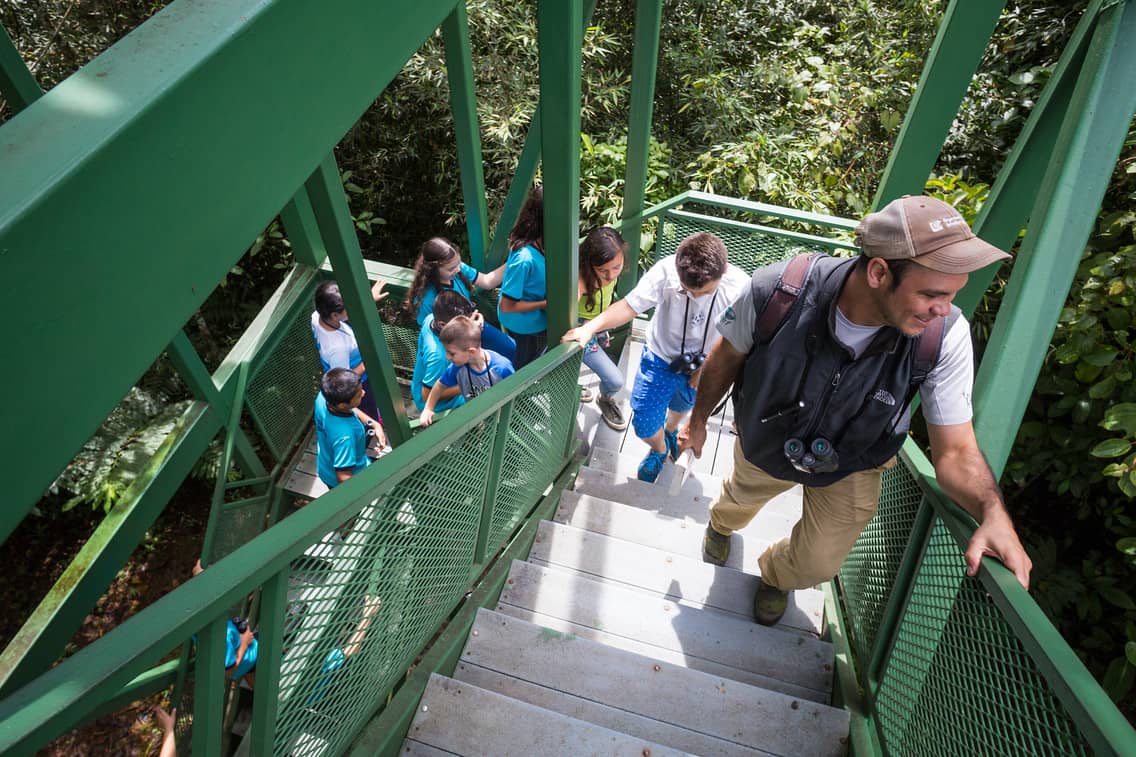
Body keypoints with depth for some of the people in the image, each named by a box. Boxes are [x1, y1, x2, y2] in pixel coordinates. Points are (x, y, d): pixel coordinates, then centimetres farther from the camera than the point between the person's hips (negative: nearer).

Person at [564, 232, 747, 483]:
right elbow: (629, 306, -34)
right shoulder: (666, 271, -32)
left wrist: (709, 368, -16)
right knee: (644, 424, 1)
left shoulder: (739, 287, -28)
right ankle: (659, 450, 39)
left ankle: (671, 430, 70)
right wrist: (590, 327, -47)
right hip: (662, 359, -1)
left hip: (701, 367, 2)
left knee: (683, 406, 31)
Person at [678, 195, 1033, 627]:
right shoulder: (775, 290, -37)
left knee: (817, 565, 13)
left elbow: (955, 450, -23)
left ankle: (776, 575, 53)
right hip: (763, 444, 0)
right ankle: (721, 523, 71)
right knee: (740, 499, 30)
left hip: (849, 469, 1)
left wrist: (993, 510, -45)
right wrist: (698, 421, -2)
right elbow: (728, 356, -16)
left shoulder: (945, 336, -33)